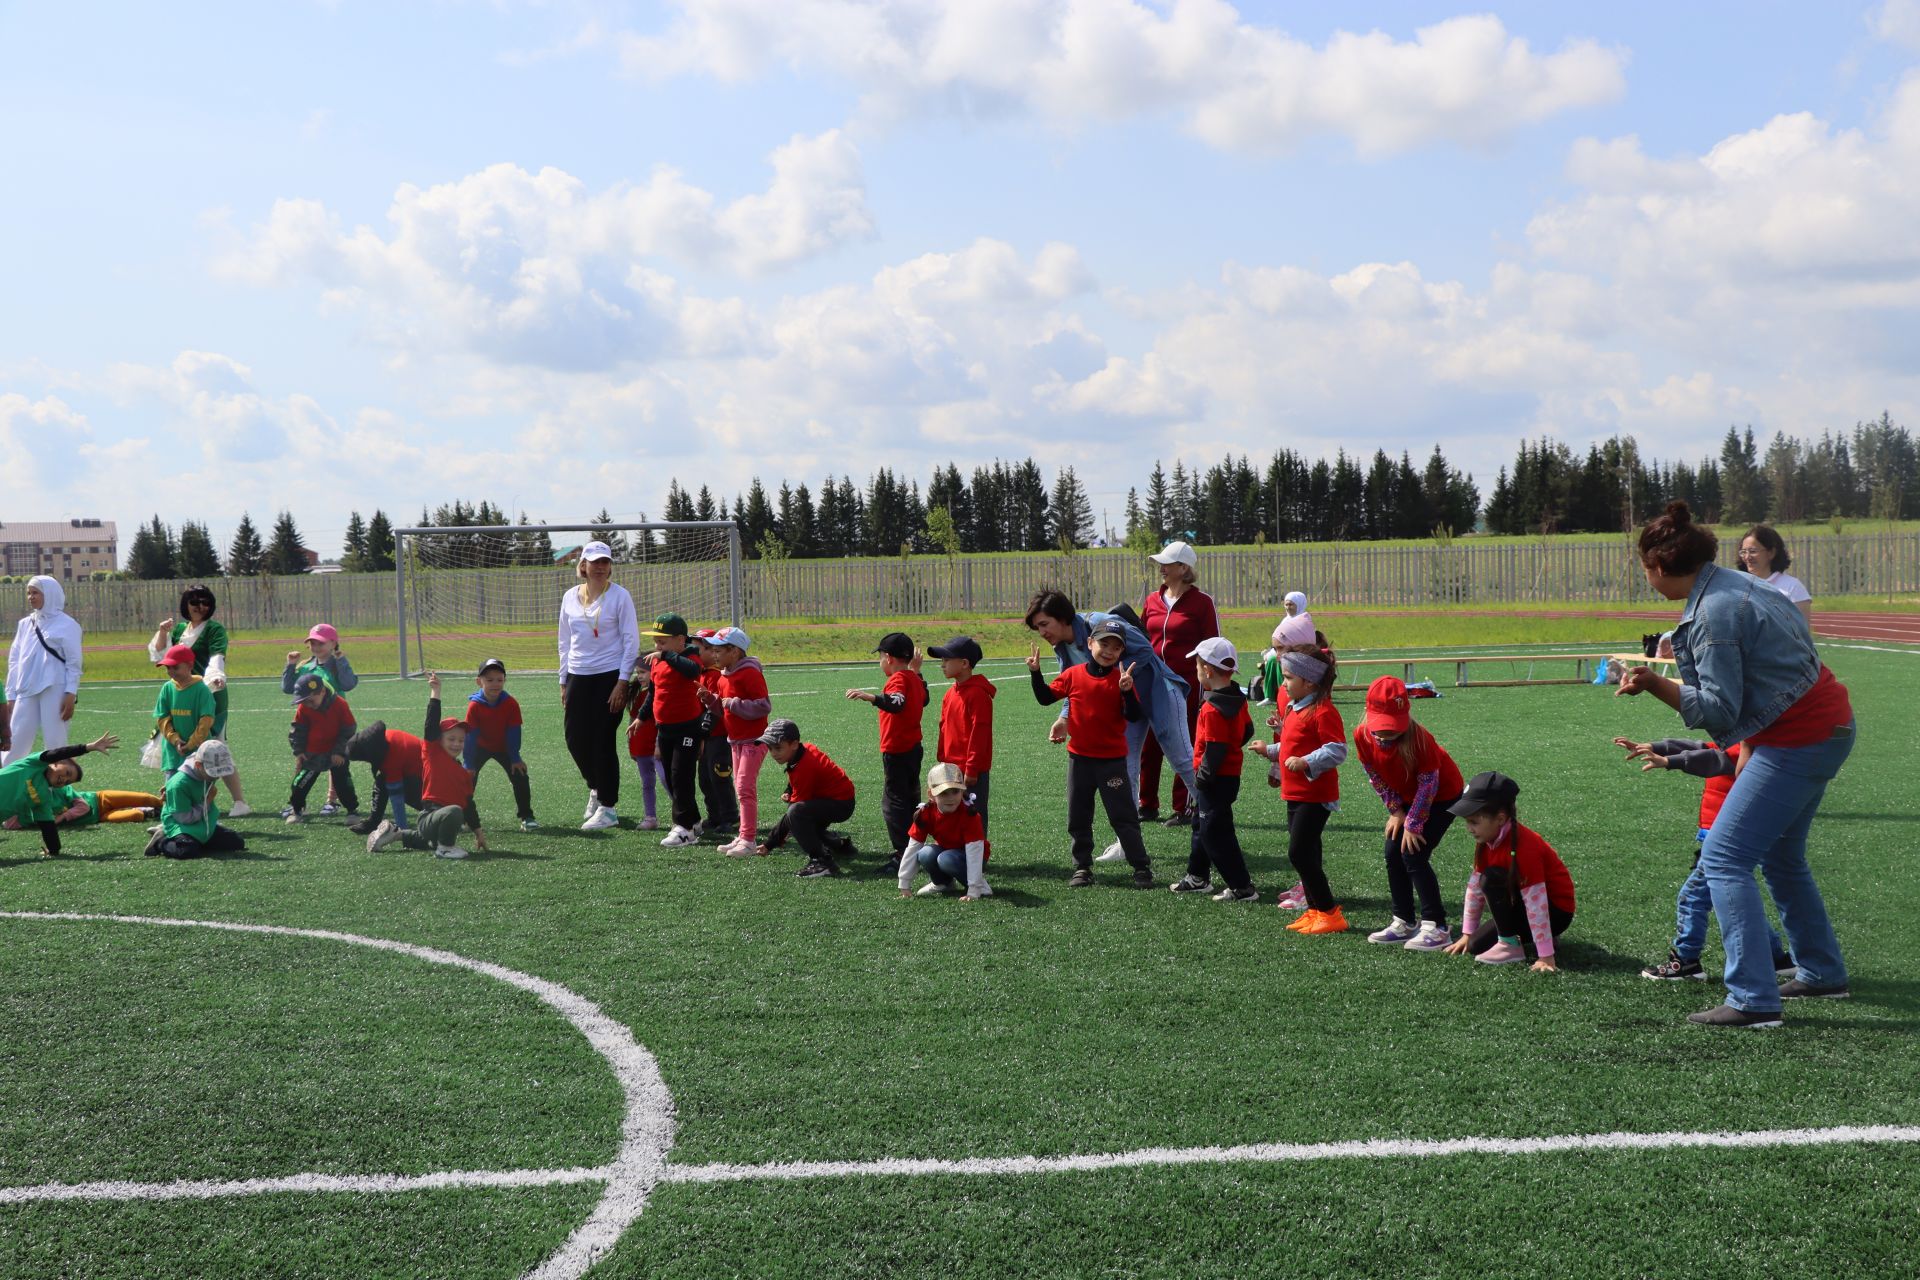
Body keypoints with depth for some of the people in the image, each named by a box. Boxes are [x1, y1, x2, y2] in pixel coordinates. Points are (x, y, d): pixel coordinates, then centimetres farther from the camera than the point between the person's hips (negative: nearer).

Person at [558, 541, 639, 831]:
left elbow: (631, 641, -6)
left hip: (610, 676, -5)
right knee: (575, 740, 6)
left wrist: (622, 683, -12)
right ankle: (596, 788, 33)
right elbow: (565, 641, 16)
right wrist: (564, 682, 13)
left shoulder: (619, 596, -4)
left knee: (603, 742, -5)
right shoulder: (570, 596, 9)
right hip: (578, 677, 5)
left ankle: (607, 808, 5)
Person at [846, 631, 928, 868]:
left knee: (893, 802, -5)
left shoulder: (897, 679, -17)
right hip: (914, 748, 10)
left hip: (896, 751, -10)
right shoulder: (913, 678, 10)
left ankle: (903, 855, -8)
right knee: (910, 800, 18)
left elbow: (897, 703, -38)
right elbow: (924, 699, 30)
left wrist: (870, 697, -50)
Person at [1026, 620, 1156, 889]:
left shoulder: (1121, 679, -8)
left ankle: (1142, 869, 7)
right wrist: (1035, 672, -7)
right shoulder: (1073, 674, -2)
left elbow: (1133, 716, -14)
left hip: (1112, 760, -3)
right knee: (1078, 818, 10)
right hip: (1079, 757, 3)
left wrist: (1127, 691, -29)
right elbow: (1046, 698, 6)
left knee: (1123, 816, -1)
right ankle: (1082, 868, 23)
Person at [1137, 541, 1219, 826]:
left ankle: (1184, 808, 8)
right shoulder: (1152, 601, 10)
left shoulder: (1201, 601, -4)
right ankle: (1147, 805, 17)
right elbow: (1141, 641, 19)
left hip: (1188, 683, -5)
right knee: (1148, 744, 6)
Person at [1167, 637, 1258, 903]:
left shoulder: (1212, 709, -24)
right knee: (1202, 824, 24)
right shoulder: (1238, 700, 4)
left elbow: (1215, 749, -26)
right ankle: (1198, 877, 37)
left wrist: (1203, 774, -16)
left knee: (1216, 833, -3)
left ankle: (1242, 888, -1)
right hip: (1230, 773, 10)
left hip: (1216, 779, -10)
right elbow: (1247, 730, 14)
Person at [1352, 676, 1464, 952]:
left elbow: (1428, 784, -25)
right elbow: (1376, 777, -3)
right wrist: (1396, 811, -3)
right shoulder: (1362, 736, -19)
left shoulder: (1418, 738, -34)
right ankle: (1404, 923, 14)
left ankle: (1436, 927, -12)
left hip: (1443, 795, -7)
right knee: (1394, 853, 3)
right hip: (1407, 797, 7)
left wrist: (1413, 824, -20)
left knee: (1414, 855, -15)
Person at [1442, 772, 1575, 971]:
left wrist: (1546, 957, -32)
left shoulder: (1523, 846, -30)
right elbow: (1475, 886, 4)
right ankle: (1543, 936, 12)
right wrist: (1467, 935, 7)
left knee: (1492, 878, -26)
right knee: (1476, 946, -2)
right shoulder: (1487, 842, -3)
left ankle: (1510, 944, -13)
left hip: (1555, 911, -9)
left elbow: (1536, 903, -32)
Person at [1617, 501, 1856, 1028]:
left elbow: (1718, 713, -20)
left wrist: (1655, 684, -25)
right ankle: (1822, 973, 36)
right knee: (1780, 858, 24)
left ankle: (1753, 1000, -14)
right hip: (1830, 727, 10)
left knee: (1722, 860, -10)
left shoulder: (1713, 614, -20)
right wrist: (1748, 748, 17)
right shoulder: (1738, 585, 10)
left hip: (1798, 742, -10)